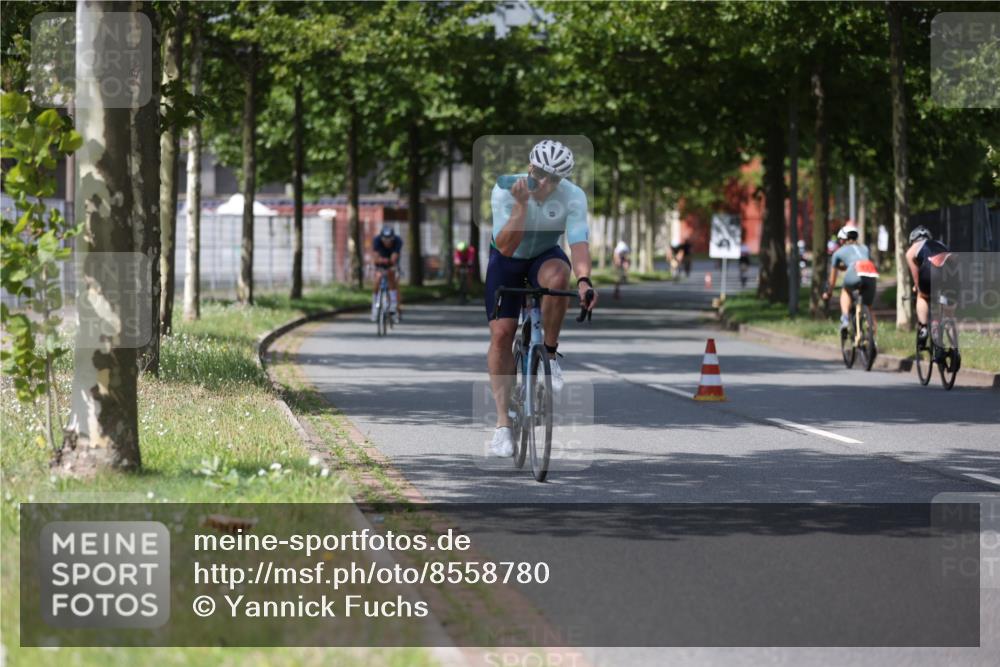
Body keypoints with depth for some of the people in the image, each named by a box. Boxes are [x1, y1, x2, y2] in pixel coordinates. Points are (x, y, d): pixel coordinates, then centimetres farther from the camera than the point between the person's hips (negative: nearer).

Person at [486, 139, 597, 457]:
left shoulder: (573, 197, -24)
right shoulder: (505, 192, -27)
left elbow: (579, 243, -35)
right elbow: (505, 246, -33)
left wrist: (584, 281, -52)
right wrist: (522, 205, -43)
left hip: (545, 256, 0)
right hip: (507, 261, 0)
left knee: (557, 277, -37)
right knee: (501, 334, -14)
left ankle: (550, 354, -16)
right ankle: (503, 423, -7)